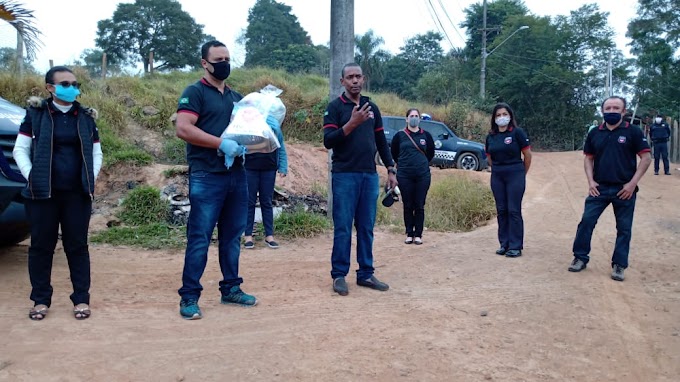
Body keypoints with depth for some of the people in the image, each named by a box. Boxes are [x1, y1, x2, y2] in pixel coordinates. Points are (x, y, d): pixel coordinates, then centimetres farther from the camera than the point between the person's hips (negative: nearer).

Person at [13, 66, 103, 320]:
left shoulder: (85, 117, 9)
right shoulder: (35, 114, 2)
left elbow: (96, 153, 13)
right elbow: (20, 149, 3)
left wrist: (91, 180, 1)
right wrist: (31, 177, -9)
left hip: (77, 193, 1)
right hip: (42, 193, -1)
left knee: (77, 245, 4)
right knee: (41, 245, 5)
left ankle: (81, 299, 11)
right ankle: (40, 300, 16)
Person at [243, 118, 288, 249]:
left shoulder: (275, 128, 8)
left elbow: (281, 150, 9)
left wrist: (283, 168, 1)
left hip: (269, 170, 2)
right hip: (250, 168, -1)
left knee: (267, 202, 7)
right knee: (250, 202, 4)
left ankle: (269, 235, 12)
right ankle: (248, 236, 10)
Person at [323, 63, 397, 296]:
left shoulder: (372, 108, 15)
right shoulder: (335, 107, 0)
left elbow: (381, 141, 17)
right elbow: (328, 141, -10)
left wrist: (391, 170, 12)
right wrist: (352, 123, -20)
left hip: (369, 175, 5)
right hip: (345, 176, -4)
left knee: (366, 228, 8)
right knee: (343, 228, -3)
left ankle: (366, 273, 15)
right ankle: (339, 275, 5)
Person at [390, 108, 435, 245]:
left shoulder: (426, 135, 6)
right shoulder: (400, 136, 3)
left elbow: (431, 153, 17)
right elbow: (394, 153, 13)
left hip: (423, 176, 1)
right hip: (404, 176, -1)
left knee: (419, 206, 2)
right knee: (408, 206, 3)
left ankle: (418, 235, 9)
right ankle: (409, 234, 12)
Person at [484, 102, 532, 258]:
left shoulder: (517, 132, -6)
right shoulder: (490, 136, 7)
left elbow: (528, 155, -4)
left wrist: (522, 174, 4)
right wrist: (497, 170, 10)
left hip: (515, 175, -5)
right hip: (497, 176, 5)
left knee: (514, 211, -4)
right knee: (501, 210, 8)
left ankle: (515, 246, 2)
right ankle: (504, 244, 16)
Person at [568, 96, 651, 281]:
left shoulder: (633, 132, -4)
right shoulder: (595, 133, 6)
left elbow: (646, 158, -5)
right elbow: (588, 158, 13)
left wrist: (632, 183, -11)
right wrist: (590, 181, 0)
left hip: (624, 190, -2)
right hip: (599, 188, 3)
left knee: (624, 229, 5)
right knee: (586, 221, -1)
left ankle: (619, 265, 16)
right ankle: (580, 258, 12)